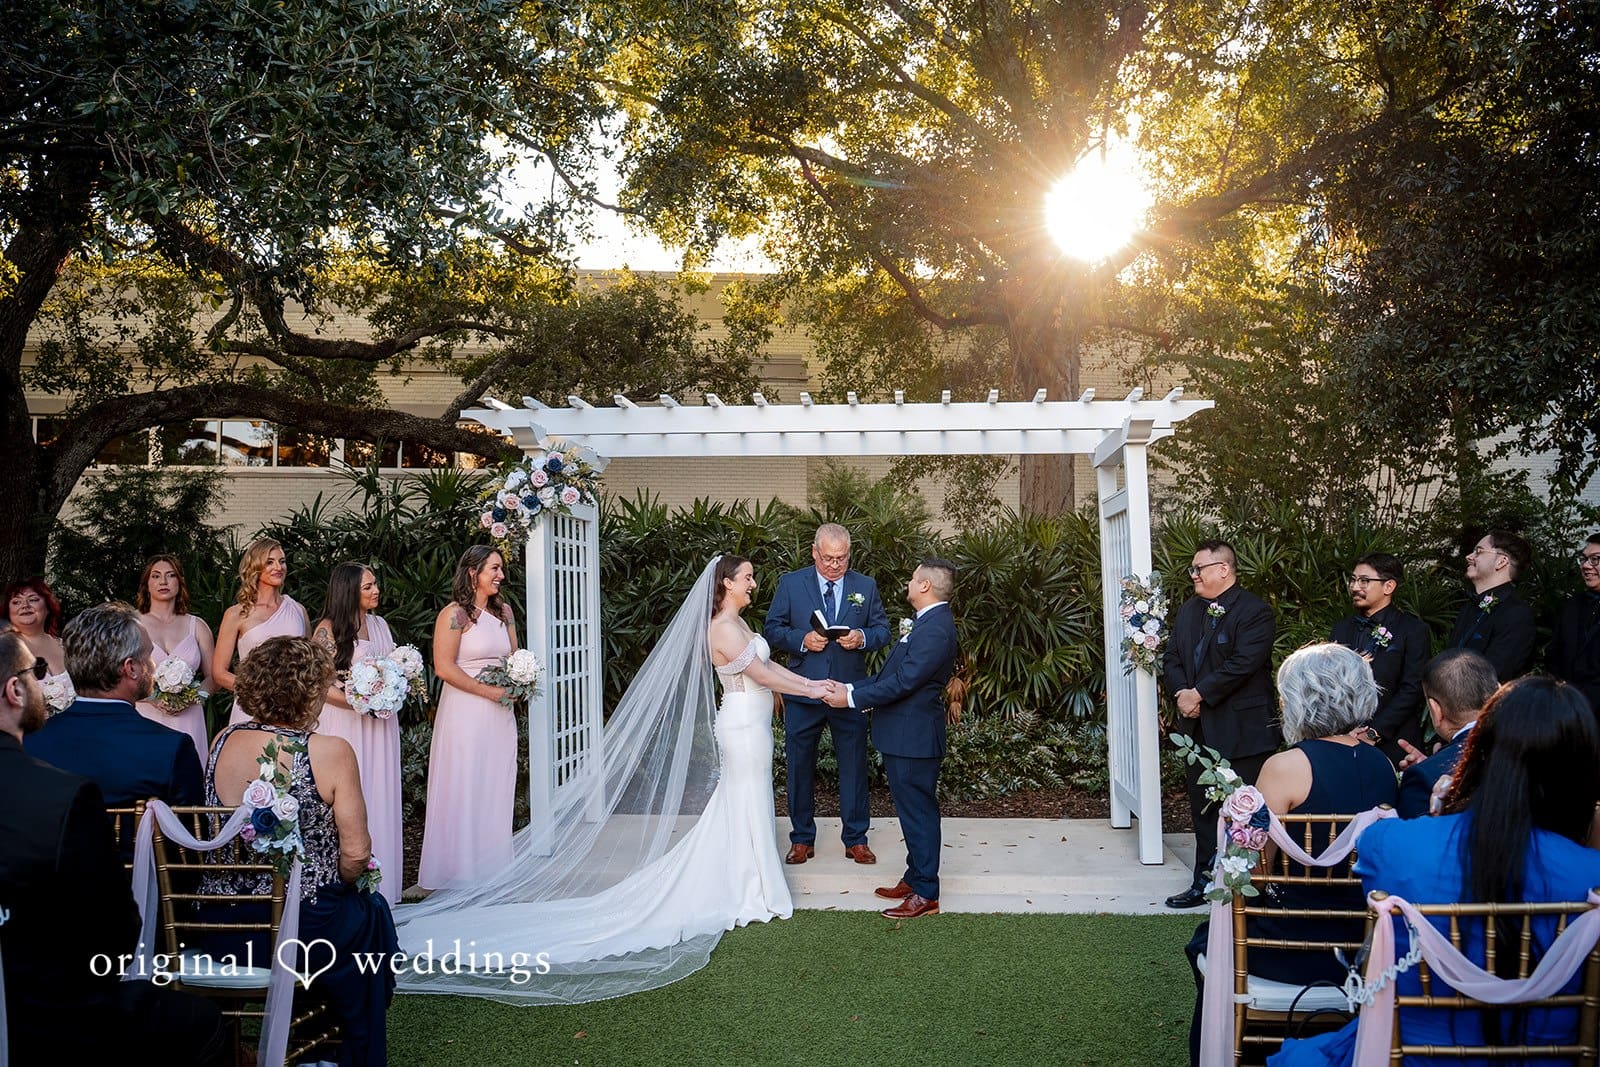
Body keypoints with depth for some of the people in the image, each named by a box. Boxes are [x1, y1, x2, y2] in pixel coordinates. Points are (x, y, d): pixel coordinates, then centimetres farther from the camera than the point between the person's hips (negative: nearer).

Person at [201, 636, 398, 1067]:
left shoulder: (223, 741, -2)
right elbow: (355, 854, -14)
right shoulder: (330, 752, -17)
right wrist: (339, 885, 7)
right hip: (299, 930, -5)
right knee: (370, 913, 26)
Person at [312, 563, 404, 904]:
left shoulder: (379, 625, 11)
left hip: (380, 725, 6)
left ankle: (379, 884, 14)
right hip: (344, 724, -6)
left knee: (380, 797, 7)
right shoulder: (328, 629, -7)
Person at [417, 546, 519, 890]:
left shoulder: (503, 610, 12)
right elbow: (444, 667, -14)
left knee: (497, 790, 9)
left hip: (500, 713, 7)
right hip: (465, 711, -6)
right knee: (463, 790, -1)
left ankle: (492, 867, 19)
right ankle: (459, 870, 10)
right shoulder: (454, 614, -9)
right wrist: (490, 691, -15)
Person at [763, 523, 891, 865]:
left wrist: (863, 638, -15)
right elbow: (772, 628, 1)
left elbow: (883, 630, 6)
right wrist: (802, 640, -17)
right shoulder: (790, 583, 0)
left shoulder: (866, 586, 4)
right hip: (802, 693, 0)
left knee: (854, 766, 8)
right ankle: (802, 839, 24)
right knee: (800, 766, 9)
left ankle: (856, 840, 22)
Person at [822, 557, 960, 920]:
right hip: (907, 735, 10)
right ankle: (915, 878, 31)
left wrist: (853, 697, -17)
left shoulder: (935, 629, -22)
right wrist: (851, 687, 8)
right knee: (914, 809, 19)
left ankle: (925, 894, 9)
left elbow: (902, 682, -24)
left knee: (918, 812, -1)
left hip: (914, 737, -10)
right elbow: (895, 674, 15)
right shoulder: (930, 622, 12)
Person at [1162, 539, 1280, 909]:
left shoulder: (1254, 611, -11)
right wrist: (1181, 693, -7)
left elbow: (1241, 665, -21)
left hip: (1242, 732, -8)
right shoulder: (1189, 610, 13)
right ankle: (1204, 884, 26)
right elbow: (1171, 659, 11)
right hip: (1200, 728, 8)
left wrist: (1199, 694, -17)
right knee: (1203, 810, 15)